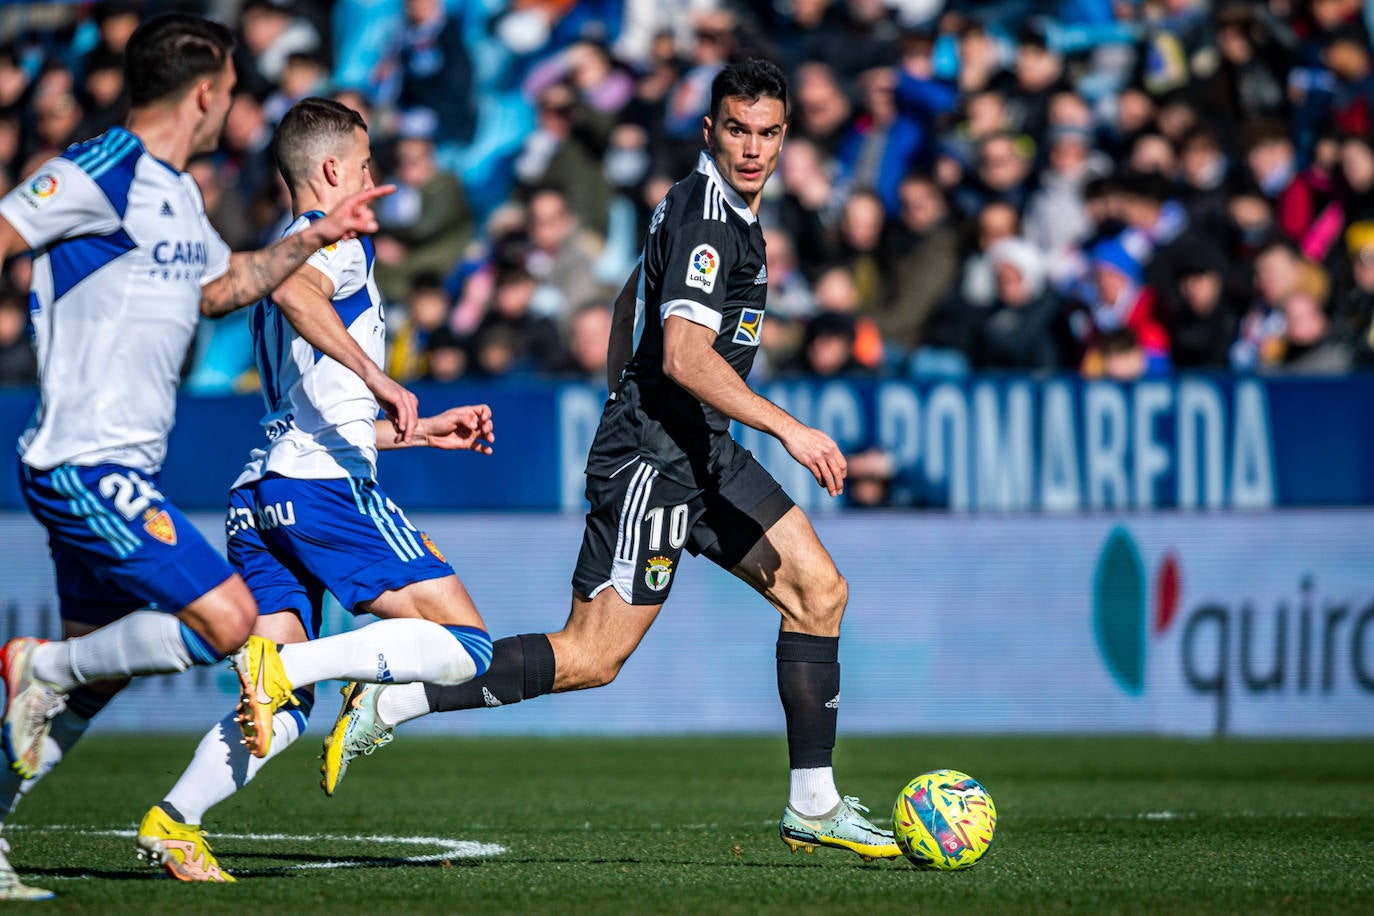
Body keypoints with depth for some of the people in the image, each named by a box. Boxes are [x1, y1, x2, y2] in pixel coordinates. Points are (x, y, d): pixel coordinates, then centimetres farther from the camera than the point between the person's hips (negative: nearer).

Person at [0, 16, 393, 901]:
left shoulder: (178, 192, 17)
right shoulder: (101, 172, -14)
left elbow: (218, 286, 34)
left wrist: (315, 238, 25)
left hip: (121, 471, 10)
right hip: (86, 465, -10)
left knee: (91, 674, 12)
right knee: (227, 620, -16)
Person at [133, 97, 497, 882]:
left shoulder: (291, 250, 30)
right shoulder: (338, 240, 2)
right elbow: (296, 290, -25)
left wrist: (426, 430, 37)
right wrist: (376, 375, -30)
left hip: (262, 493, 9)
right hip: (328, 485, -9)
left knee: (282, 714, 5)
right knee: (464, 644, -10)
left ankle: (173, 822, -14)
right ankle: (286, 663, -24)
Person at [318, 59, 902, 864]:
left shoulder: (712, 208, 15)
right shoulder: (705, 218, -17)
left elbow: (634, 297, 29)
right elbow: (685, 357, -27)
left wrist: (625, 395, 33)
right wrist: (789, 429, -28)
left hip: (704, 456, 10)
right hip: (653, 462, -10)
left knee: (818, 589, 4)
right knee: (592, 658, -11)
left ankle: (814, 805, 7)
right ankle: (390, 704, -5)